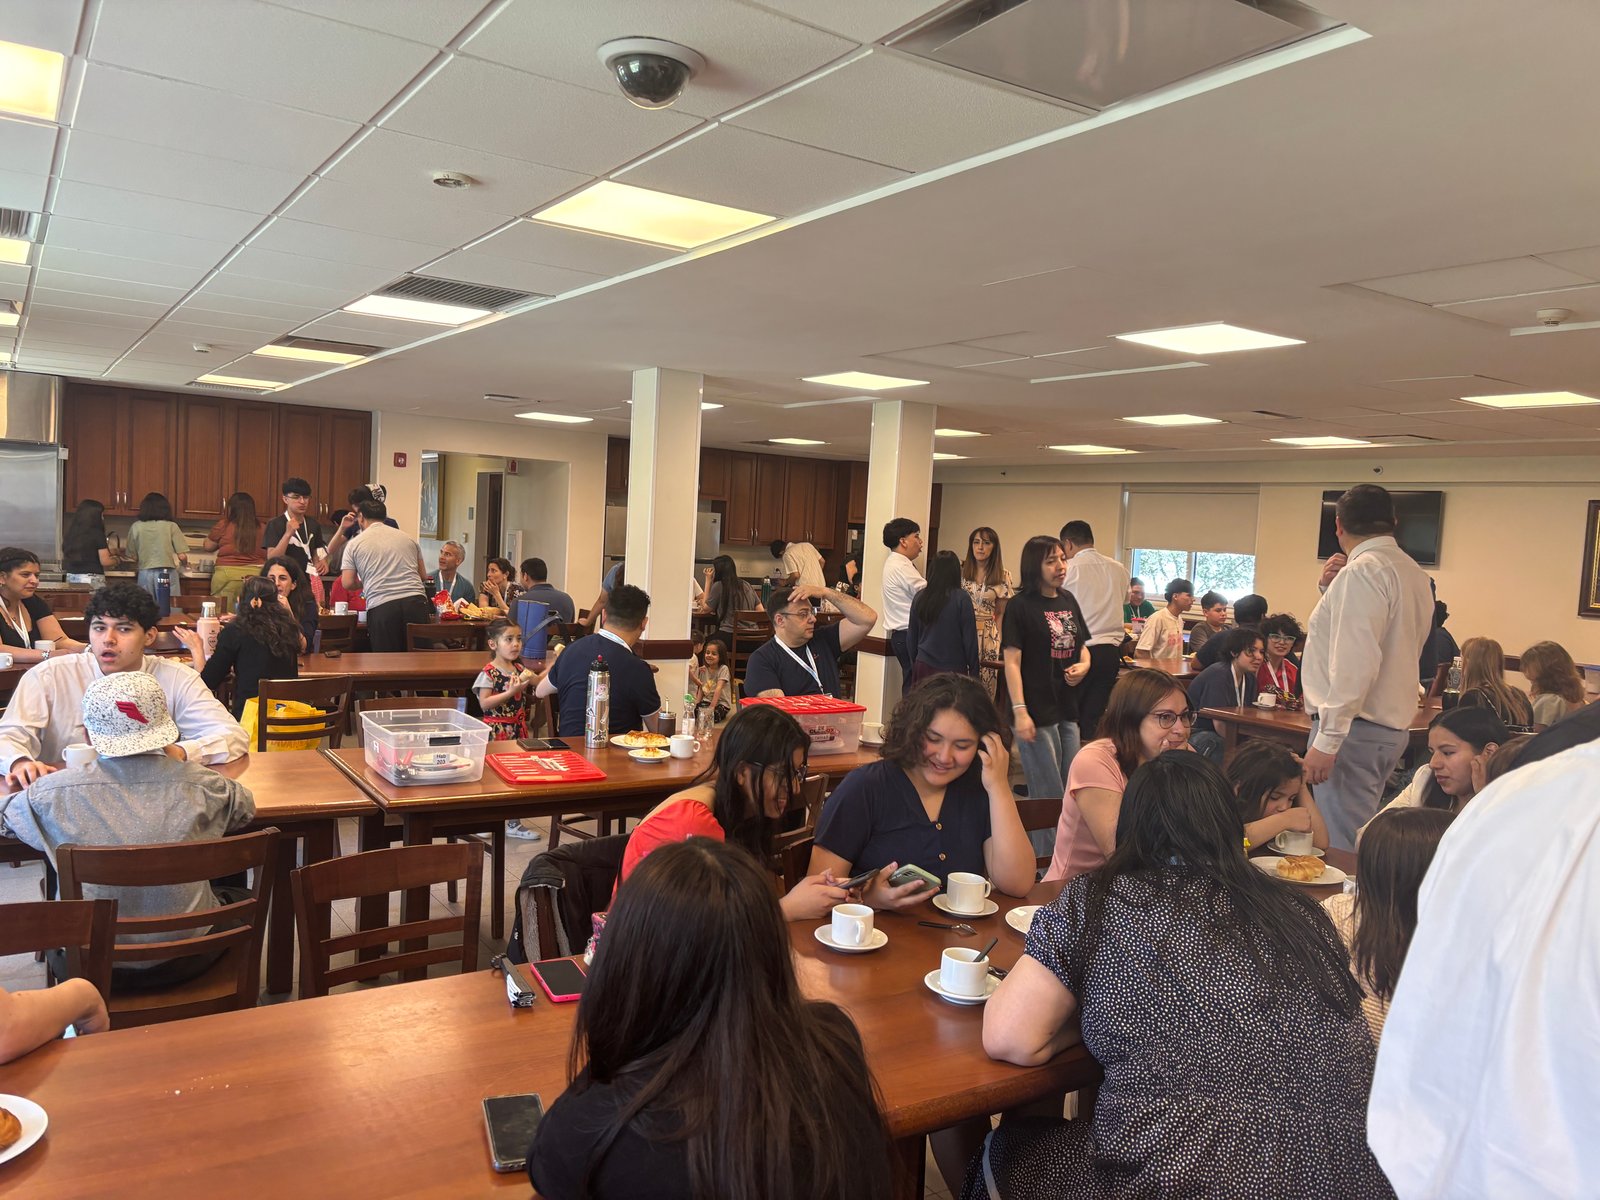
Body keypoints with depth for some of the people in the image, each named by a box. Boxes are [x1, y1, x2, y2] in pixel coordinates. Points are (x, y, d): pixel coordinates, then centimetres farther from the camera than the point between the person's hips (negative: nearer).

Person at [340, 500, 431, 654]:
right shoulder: (407, 538, 18)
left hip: (381, 607, -2)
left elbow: (348, 584, 7)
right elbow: (423, 575, 21)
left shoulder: (354, 544, 11)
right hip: (416, 602, 2)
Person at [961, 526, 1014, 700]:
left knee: (985, 690, 0)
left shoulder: (1003, 577, 2)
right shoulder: (960, 571, 4)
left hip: (988, 638, -1)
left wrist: (1001, 642, 2)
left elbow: (1001, 614, 8)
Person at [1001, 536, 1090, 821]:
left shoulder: (1068, 600, 10)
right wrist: (1020, 711, -20)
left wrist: (1083, 665, -2)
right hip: (1037, 712, -7)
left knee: (1070, 793, 14)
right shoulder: (1020, 606, -9)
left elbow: (1082, 646, 21)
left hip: (1068, 710, 7)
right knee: (1049, 796, -3)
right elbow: (1012, 661, -13)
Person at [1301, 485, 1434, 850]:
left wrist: (1327, 739, -22)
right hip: (1391, 725, 10)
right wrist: (1332, 590, 15)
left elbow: (1356, 663, -23)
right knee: (1361, 842, 17)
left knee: (1342, 849, -8)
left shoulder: (1363, 571, -15)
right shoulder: (1413, 572, 14)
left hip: (1355, 727, -10)